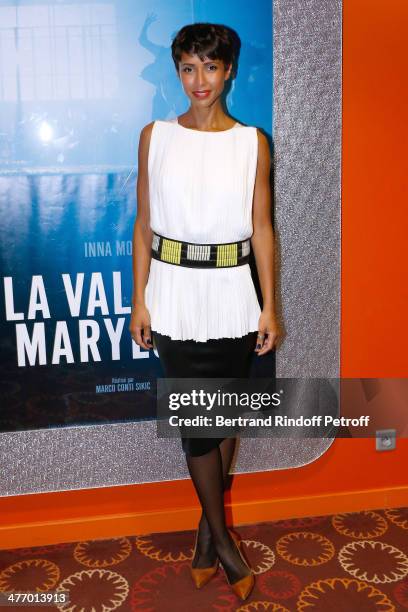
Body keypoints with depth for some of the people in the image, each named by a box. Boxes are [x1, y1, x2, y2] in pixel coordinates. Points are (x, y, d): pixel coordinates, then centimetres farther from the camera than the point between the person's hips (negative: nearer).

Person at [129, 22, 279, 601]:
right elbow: (144, 224, 3)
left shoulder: (252, 142, 2)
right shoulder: (155, 136, 2)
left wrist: (269, 306, 0)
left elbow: (261, 227, 3)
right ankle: (222, 540, 20)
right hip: (175, 290, -1)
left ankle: (208, 525, 31)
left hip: (232, 292, 1)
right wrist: (140, 300, -1)